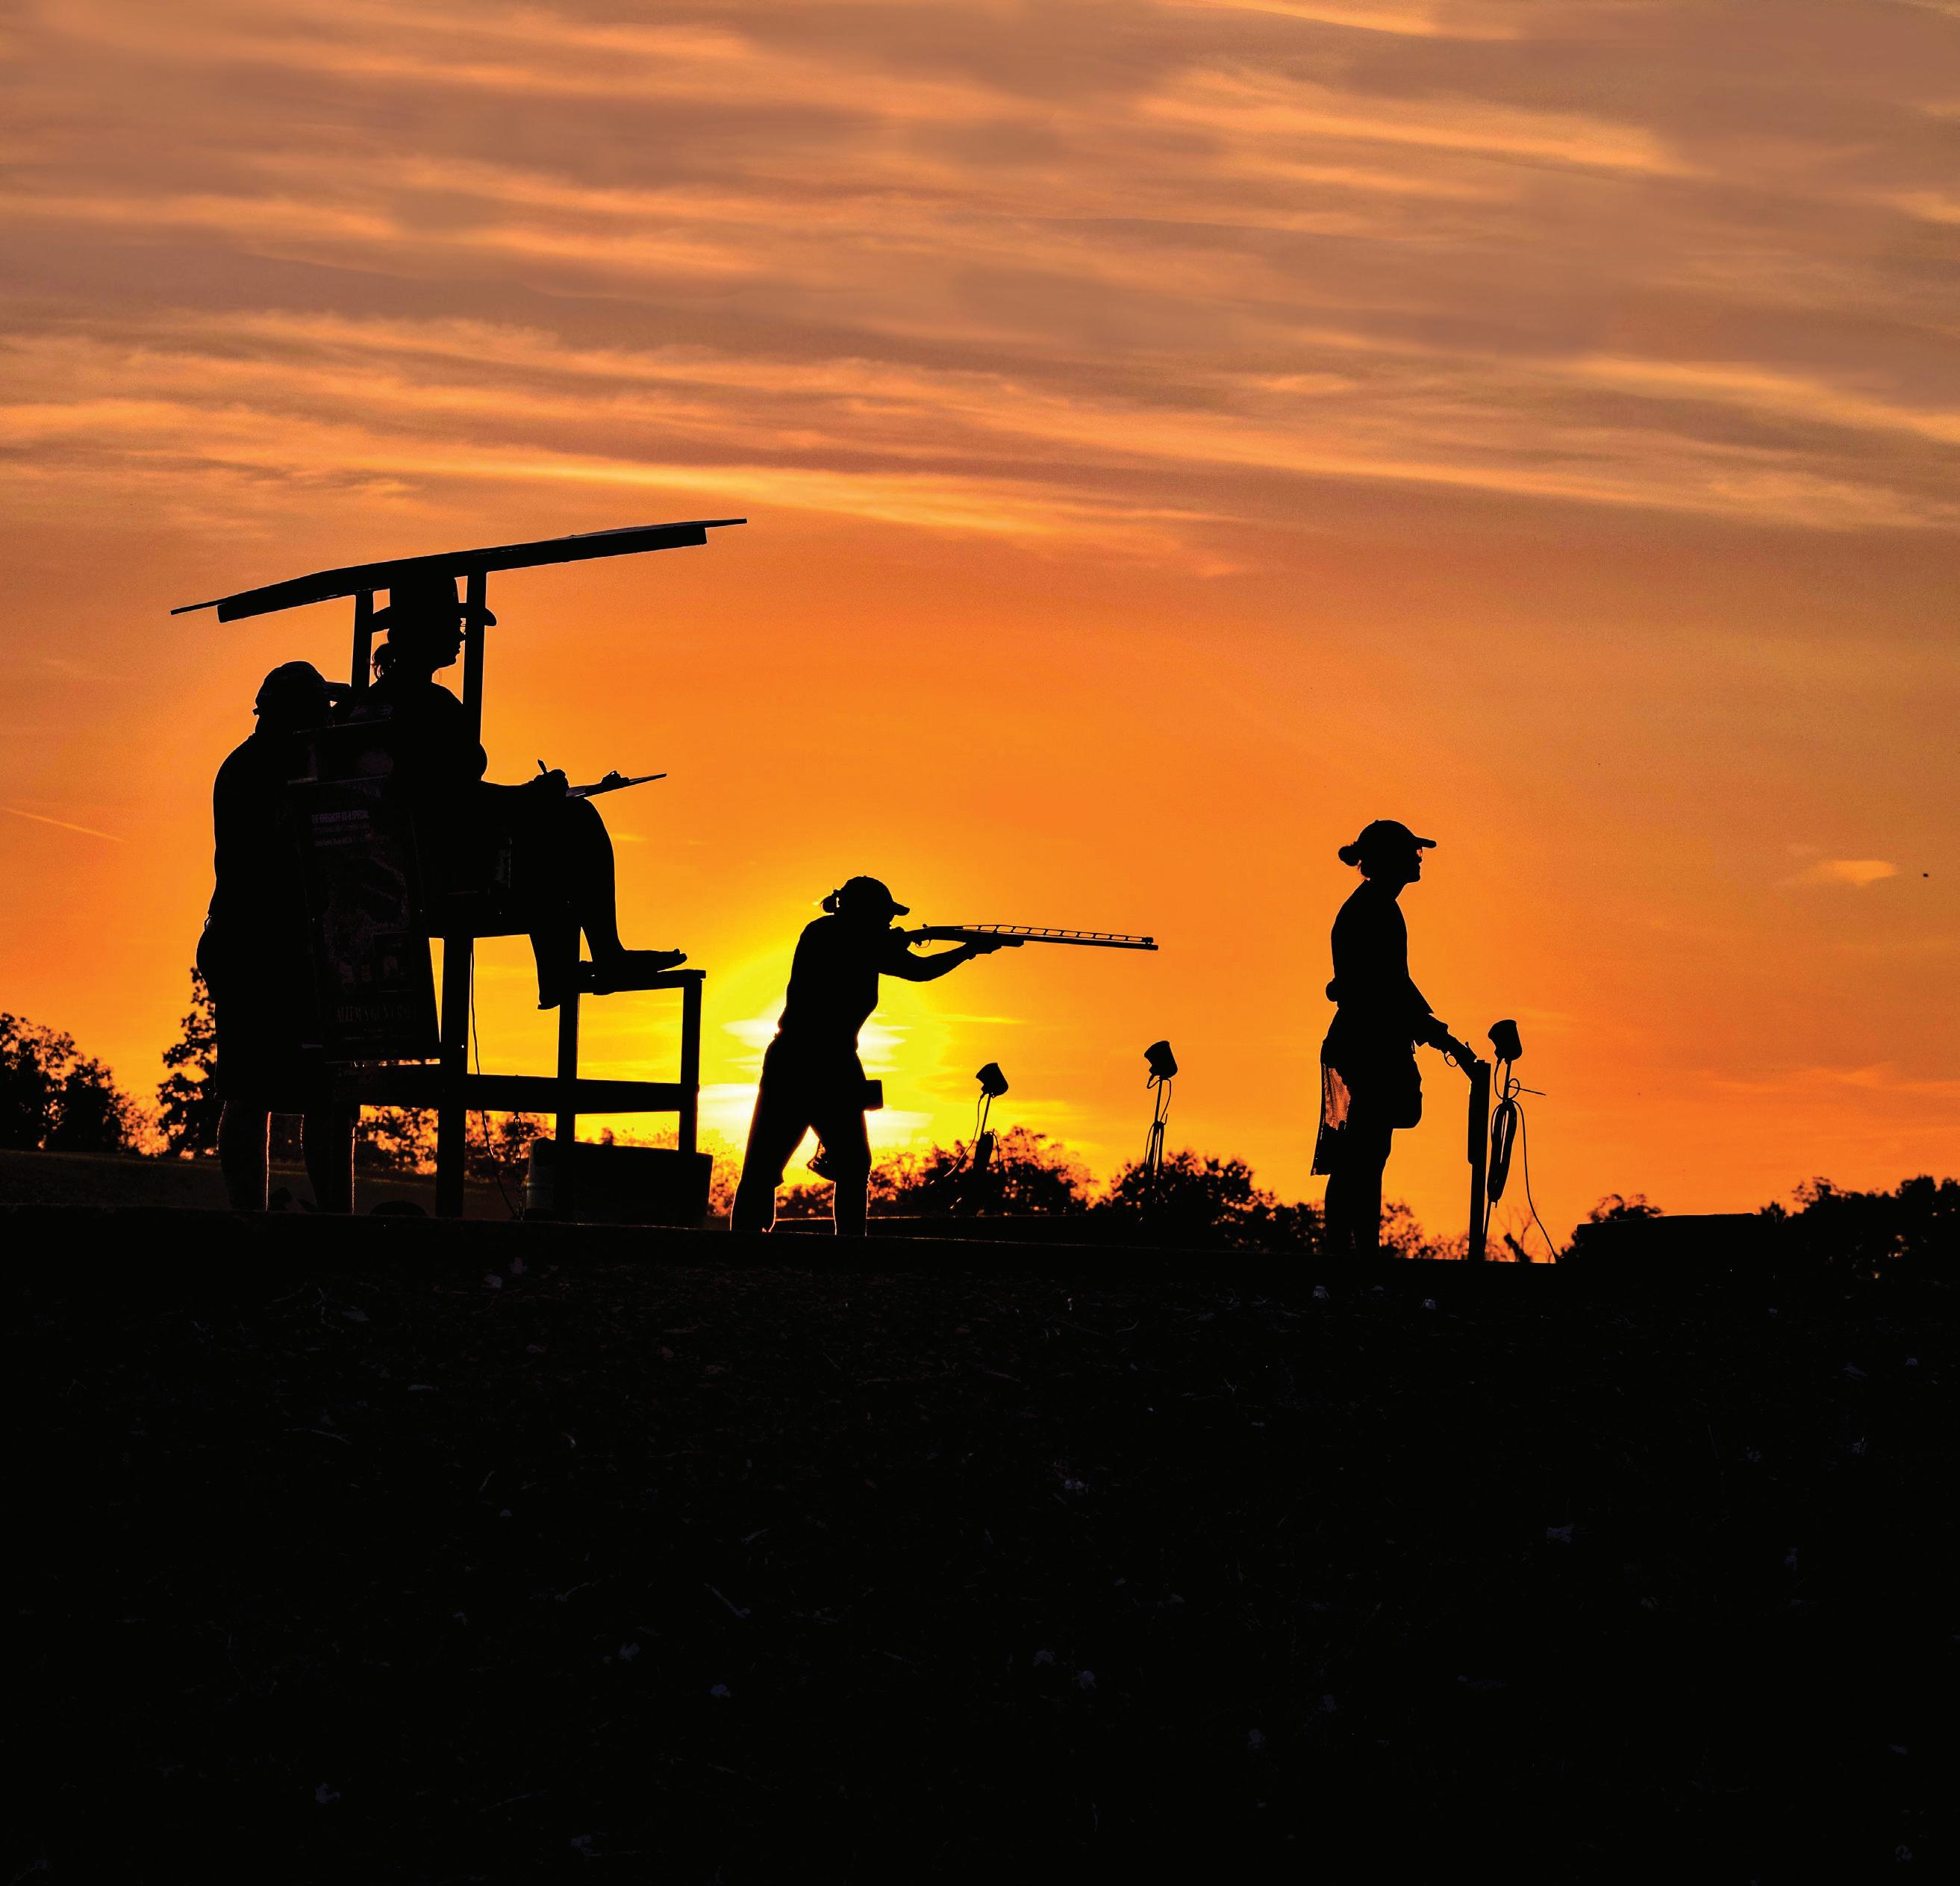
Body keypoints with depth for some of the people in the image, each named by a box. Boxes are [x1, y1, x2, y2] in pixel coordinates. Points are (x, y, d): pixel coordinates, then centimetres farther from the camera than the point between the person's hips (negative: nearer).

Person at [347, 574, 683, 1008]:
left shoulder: (364, 705, 9)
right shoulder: (430, 705, -19)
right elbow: (464, 797, -24)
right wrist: (534, 794, -8)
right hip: (451, 868, -10)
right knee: (579, 821, 7)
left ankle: (556, 978, 32)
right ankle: (608, 959, 15)